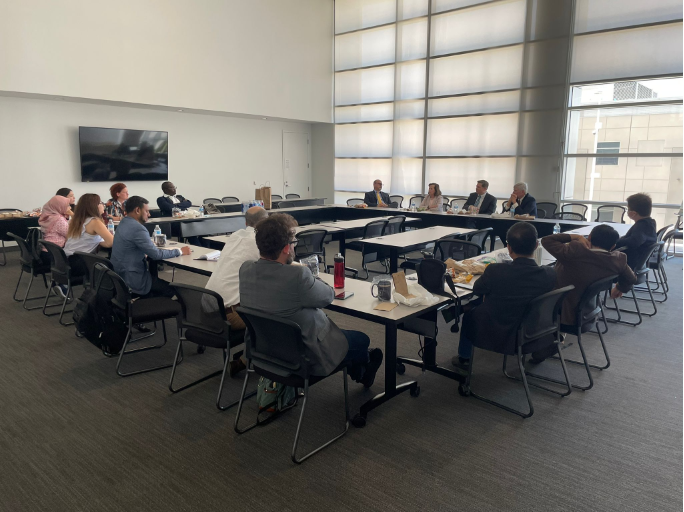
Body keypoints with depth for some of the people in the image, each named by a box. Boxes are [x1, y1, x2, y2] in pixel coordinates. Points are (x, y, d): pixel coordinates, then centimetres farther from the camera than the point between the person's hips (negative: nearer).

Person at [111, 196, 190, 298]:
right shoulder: (137, 228, -23)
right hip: (132, 280, -9)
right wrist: (180, 251, -9)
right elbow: (156, 254, -20)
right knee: (171, 289, 4)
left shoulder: (124, 222, 6)